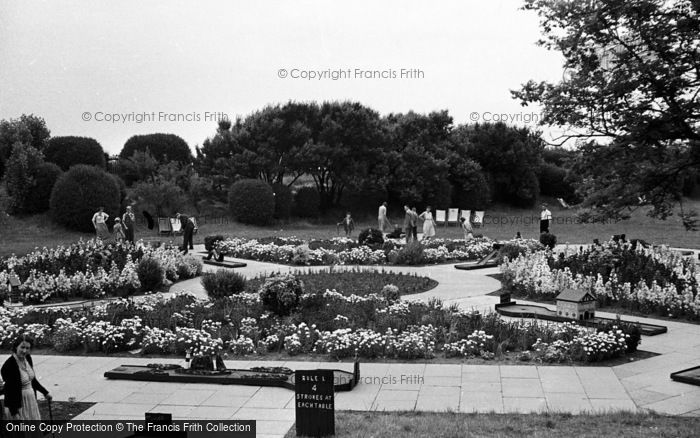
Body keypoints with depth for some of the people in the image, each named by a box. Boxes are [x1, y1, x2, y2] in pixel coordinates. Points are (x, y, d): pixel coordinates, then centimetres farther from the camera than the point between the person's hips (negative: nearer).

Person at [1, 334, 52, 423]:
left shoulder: (28, 358, 1)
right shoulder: (9, 365, -22)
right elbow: (9, 390, -21)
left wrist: (45, 392, 19)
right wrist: (14, 412, -22)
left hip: (31, 399, 8)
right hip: (17, 403, -8)